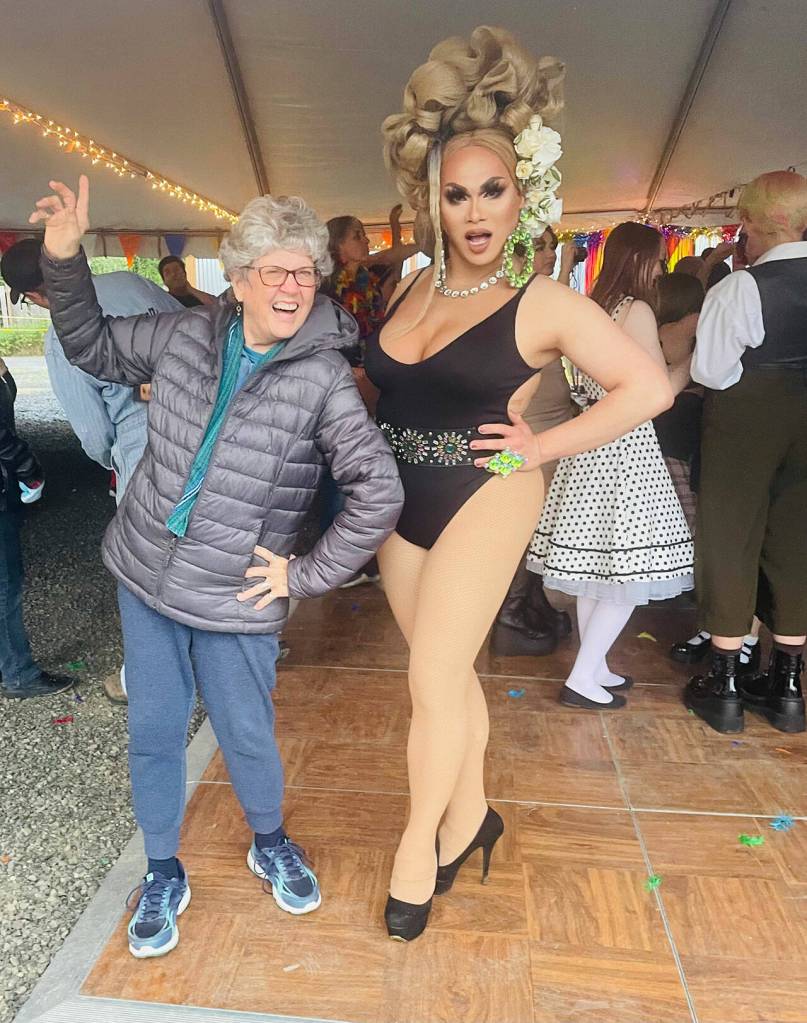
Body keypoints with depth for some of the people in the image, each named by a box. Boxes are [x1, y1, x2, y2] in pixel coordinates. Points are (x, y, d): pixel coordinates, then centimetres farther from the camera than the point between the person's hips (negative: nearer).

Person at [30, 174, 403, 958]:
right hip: (144, 574, 4)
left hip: (233, 598, -3)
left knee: (246, 736, 11)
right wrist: (64, 259, 2)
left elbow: (379, 491, -19)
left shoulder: (323, 378, -15)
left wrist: (307, 575, -15)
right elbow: (93, 348, 15)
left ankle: (269, 843, 44)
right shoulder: (186, 334, -1)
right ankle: (162, 873, 39)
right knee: (152, 731, 13)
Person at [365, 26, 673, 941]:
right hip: (402, 505, 6)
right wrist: (377, 455, 4)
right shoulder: (411, 287, 6)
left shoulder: (544, 303, -10)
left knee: (432, 679, -2)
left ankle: (418, 843, 22)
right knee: (448, 671, 15)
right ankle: (469, 815, 36)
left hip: (483, 503, -5)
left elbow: (649, 388, -10)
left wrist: (541, 447, -12)